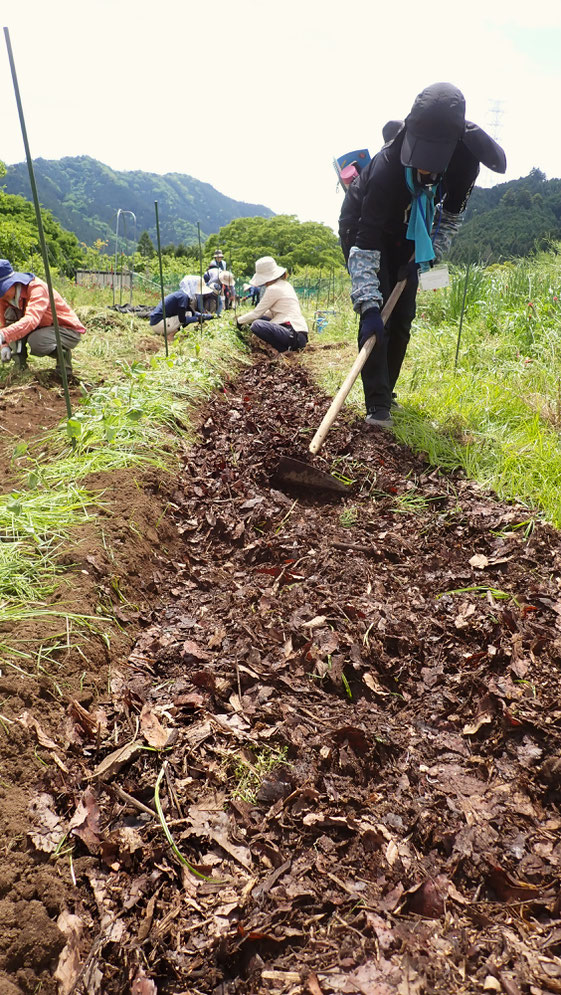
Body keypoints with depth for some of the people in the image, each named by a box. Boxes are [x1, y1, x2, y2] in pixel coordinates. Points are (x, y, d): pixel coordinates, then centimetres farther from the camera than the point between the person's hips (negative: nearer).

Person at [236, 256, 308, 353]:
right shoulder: (285, 284, 17)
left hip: (294, 336, -10)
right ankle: (289, 346, 11)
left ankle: (285, 349, -13)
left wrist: (240, 321, 13)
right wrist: (246, 319, 24)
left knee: (257, 325, -22)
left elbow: (257, 313, -4)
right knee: (260, 319, 21)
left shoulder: (273, 289, -10)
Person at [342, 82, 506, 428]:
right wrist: (368, 305, -48)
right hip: (365, 230, -5)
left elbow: (452, 214, -4)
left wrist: (429, 253, -15)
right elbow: (365, 244, -41)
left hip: (406, 237, 5)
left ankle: (386, 390, 17)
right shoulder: (386, 167, -38)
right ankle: (377, 404, -17)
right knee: (377, 316, -18)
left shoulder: (466, 156, -24)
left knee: (402, 317, 2)